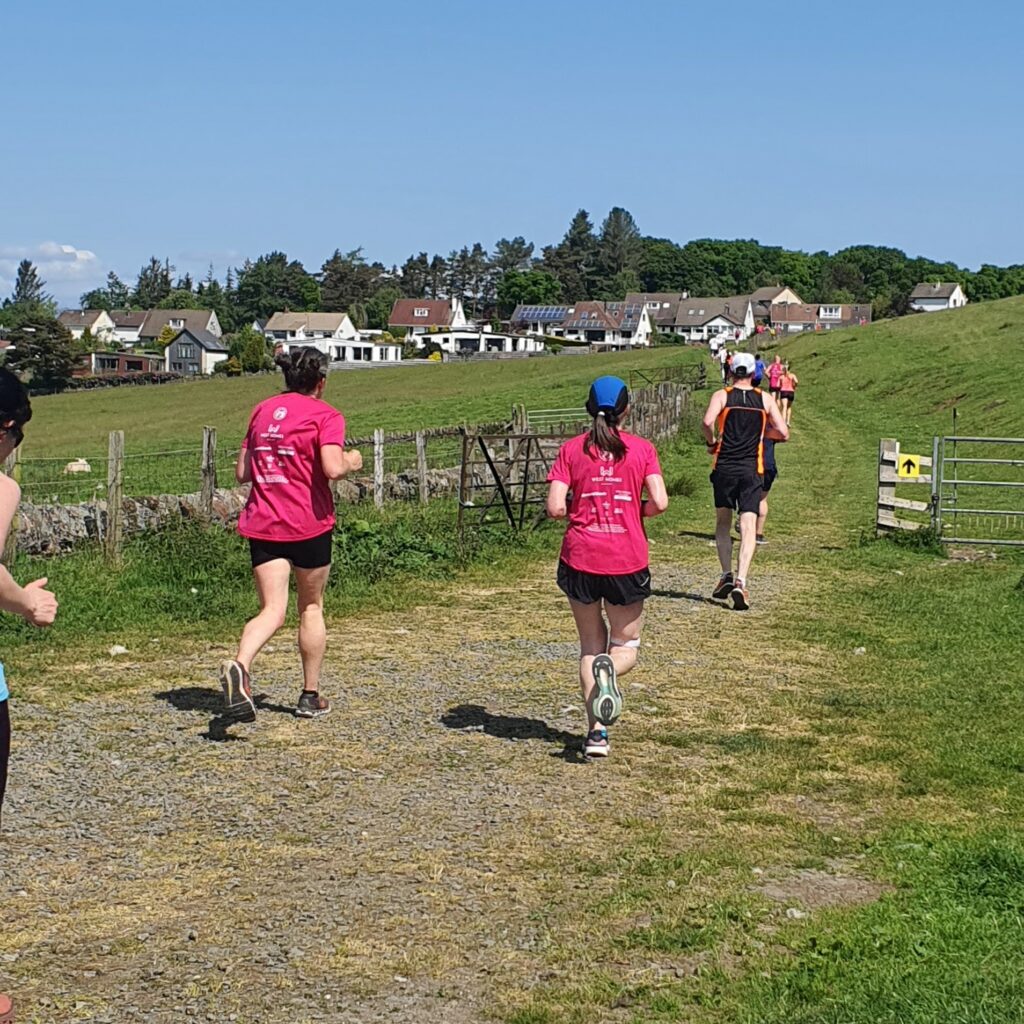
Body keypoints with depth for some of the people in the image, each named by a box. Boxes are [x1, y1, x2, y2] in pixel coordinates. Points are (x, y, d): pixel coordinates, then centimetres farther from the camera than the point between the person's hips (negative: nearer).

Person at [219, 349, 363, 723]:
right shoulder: (325, 415, -5)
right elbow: (332, 468, -20)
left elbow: (242, 473, 14)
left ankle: (239, 666, -32)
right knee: (311, 607, 14)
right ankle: (310, 696, 22)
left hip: (262, 524, 4)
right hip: (309, 524, -3)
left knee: (272, 610, -2)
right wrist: (352, 462, 1)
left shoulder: (262, 410, 12)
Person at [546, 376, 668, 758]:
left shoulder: (571, 449, 0)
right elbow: (659, 502, -11)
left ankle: (596, 733, 5)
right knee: (626, 644, 16)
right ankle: (610, 668, -21)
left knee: (591, 645, 15)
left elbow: (555, 508, -8)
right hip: (627, 562, -1)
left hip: (580, 559, 1)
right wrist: (637, 511, 10)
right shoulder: (641, 449, -1)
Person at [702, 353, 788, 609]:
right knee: (748, 527, -4)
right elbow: (784, 433, 3)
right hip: (752, 470, 0)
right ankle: (741, 581, -18)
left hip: (724, 467, 0)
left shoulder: (721, 396, 1)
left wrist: (712, 442, 1)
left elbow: (707, 422, -17)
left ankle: (726, 575, 9)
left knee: (722, 522, 17)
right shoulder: (765, 399, 6)